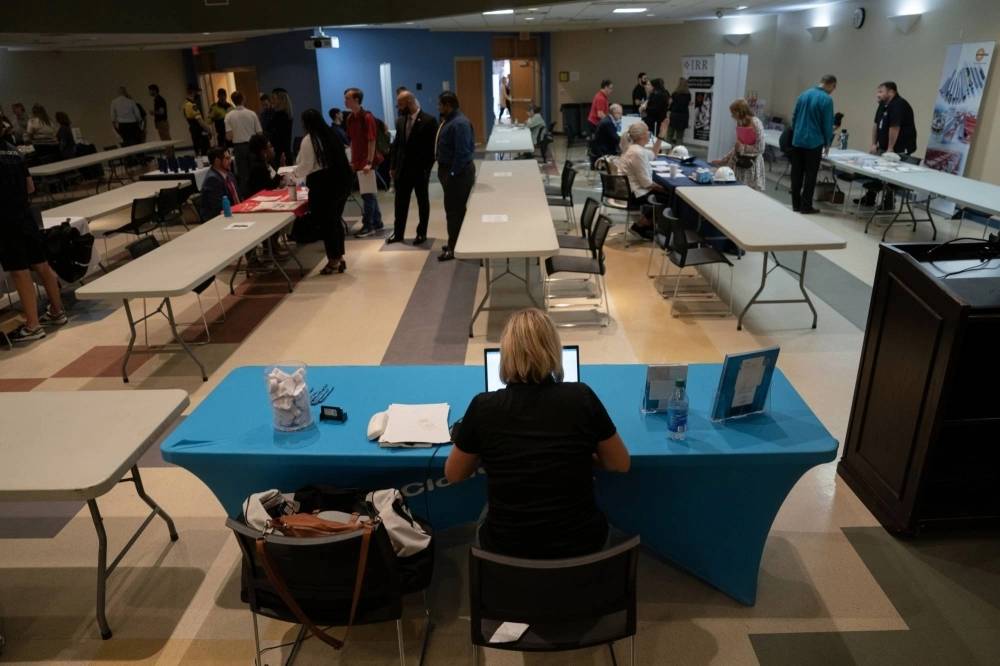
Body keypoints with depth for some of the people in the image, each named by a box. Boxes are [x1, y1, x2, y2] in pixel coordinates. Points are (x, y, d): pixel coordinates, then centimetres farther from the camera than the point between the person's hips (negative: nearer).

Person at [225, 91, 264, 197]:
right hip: (252, 146, 0)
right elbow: (260, 133, -2)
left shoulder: (229, 116, -5)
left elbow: (229, 137, -10)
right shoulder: (252, 114, -4)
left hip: (239, 147, 0)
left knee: (243, 175, 6)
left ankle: (245, 197, 8)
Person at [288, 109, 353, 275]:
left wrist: (291, 176, 7)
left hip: (323, 186, -8)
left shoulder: (309, 140, -9)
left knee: (326, 223, 1)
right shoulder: (331, 135, 15)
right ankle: (339, 258, 19)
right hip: (340, 181, 8)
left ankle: (334, 261, 7)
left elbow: (306, 166, -11)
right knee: (336, 220, 15)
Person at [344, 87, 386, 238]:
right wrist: (352, 161, 11)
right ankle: (377, 223, 20)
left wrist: (369, 162, -19)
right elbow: (353, 141, 14)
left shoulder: (367, 117, -13)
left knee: (367, 194, -2)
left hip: (368, 162, -7)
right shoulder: (350, 118, 9)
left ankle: (368, 226, 6)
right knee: (370, 193, 12)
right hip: (358, 161, 7)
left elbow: (372, 141, -16)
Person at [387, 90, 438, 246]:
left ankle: (422, 233, 20)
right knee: (400, 202, 10)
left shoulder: (429, 120, -10)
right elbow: (396, 144, 12)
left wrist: (427, 168, -14)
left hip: (420, 169, -5)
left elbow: (433, 146, -11)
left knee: (423, 202, 9)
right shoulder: (400, 121, 8)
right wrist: (392, 166, 7)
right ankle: (398, 233, 21)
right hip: (402, 168, 5)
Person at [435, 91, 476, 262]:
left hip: (458, 172, -10)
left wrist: (453, 173, -20)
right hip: (449, 169, 10)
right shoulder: (449, 120, 10)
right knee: (453, 208, 17)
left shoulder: (459, 123, -21)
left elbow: (462, 152, -25)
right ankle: (454, 243, 29)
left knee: (455, 210, -2)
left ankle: (455, 247, 7)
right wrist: (447, 171, 14)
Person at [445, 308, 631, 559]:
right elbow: (621, 464, 2)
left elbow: (453, 475, 4)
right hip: (582, 548, 1)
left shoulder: (483, 407, -14)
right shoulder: (582, 397, -13)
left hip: (505, 552, 0)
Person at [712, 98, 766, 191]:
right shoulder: (741, 124, 8)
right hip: (739, 164, 7)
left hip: (751, 166, -7)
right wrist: (722, 161, 10)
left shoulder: (756, 124, -15)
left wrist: (742, 147, -14)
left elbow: (760, 148, -17)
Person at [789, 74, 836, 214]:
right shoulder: (826, 99, -11)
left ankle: (796, 204, 13)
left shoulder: (803, 95, 8)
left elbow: (794, 117, 12)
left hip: (797, 141, 6)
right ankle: (806, 206, 2)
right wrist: (827, 143, 2)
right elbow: (827, 124, -10)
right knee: (810, 175, 1)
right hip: (814, 142, -5)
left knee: (796, 173, 9)